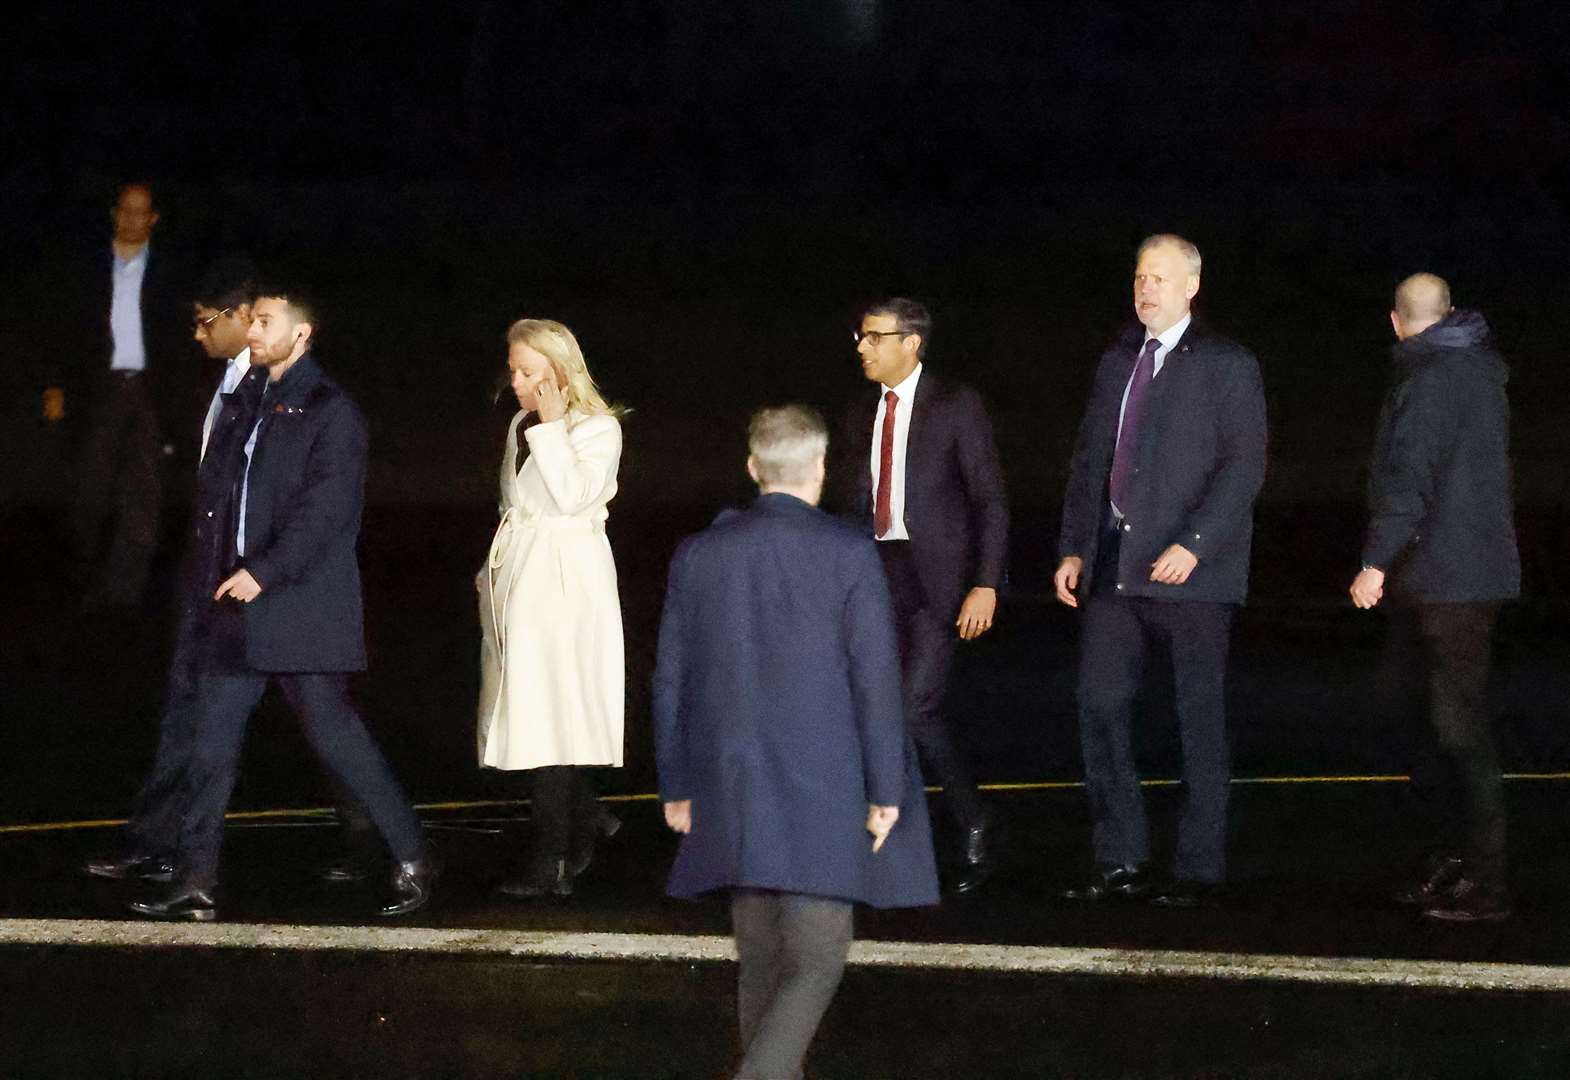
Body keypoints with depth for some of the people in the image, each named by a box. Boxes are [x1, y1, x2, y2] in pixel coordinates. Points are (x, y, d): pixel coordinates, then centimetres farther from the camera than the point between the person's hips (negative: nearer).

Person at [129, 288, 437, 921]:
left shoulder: (329, 411, -8)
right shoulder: (255, 407, 17)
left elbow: (326, 507, -17)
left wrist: (263, 572, -21)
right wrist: (214, 575, 9)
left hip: (302, 603, -8)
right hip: (237, 607, 8)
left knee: (333, 732, -6)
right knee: (212, 740, 4)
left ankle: (412, 861, 5)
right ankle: (195, 884, 6)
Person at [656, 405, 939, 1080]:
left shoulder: (698, 556, 3)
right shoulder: (848, 554, -9)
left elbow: (671, 682, 7)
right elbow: (875, 677, -10)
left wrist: (676, 786, 16)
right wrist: (885, 791, -4)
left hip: (731, 794, 4)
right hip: (822, 795, -4)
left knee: (761, 961, 16)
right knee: (815, 966, -1)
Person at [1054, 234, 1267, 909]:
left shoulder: (1227, 366, -3)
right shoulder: (1117, 362, 15)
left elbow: (1243, 467, -10)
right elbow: (1090, 460, 17)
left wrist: (1193, 545, -20)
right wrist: (1074, 549, 8)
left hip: (1190, 573, -6)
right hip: (1114, 567, 6)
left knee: (1199, 720, 1)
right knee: (1100, 708, 2)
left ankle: (1199, 870, 7)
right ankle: (1121, 863, 11)